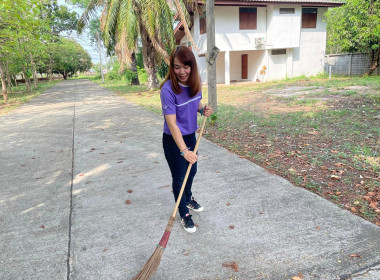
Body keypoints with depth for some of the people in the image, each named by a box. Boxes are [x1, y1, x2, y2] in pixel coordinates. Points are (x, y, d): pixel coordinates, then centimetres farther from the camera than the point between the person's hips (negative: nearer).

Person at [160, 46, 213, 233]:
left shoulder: (195, 83, -6)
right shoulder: (168, 89, -26)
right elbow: (172, 123, -29)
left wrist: (204, 109, -10)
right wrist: (184, 150, -35)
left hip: (191, 135, 7)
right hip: (173, 140, -6)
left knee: (192, 170, 24)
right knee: (179, 177, 7)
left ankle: (188, 198, 53)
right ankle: (184, 214, 31)